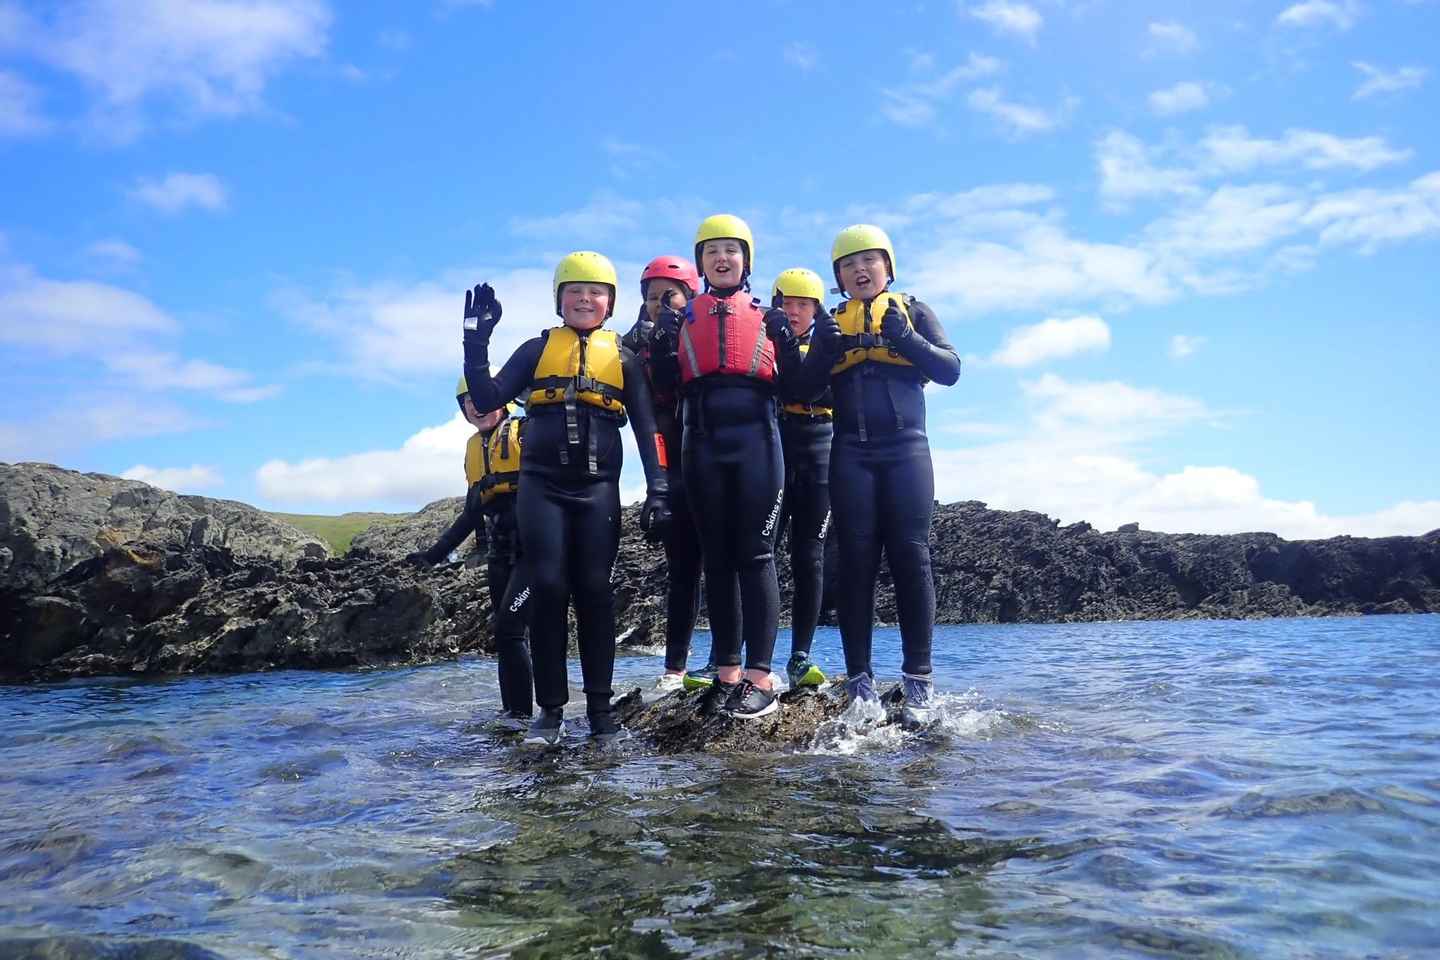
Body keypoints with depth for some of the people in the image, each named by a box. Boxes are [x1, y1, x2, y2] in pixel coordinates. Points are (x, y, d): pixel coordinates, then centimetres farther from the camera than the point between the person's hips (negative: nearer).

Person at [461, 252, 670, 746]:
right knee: (548, 588, -6)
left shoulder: (622, 358, 12)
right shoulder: (538, 349, 11)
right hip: (541, 487, 0)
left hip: (598, 489, 0)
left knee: (594, 592, -3)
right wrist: (476, 340, -8)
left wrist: (657, 491, -2)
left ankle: (600, 709, 4)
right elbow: (487, 398, 2)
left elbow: (647, 429, 8)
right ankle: (551, 710, 0)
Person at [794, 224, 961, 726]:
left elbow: (950, 369, 2)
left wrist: (906, 340, -13)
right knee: (856, 561, -3)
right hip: (851, 454, 2)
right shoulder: (833, 322, 17)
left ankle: (918, 679, -4)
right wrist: (825, 351, -10)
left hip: (906, 448, -1)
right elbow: (805, 388, 8)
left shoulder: (913, 311, 13)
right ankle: (859, 679, 0)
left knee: (910, 556, -7)